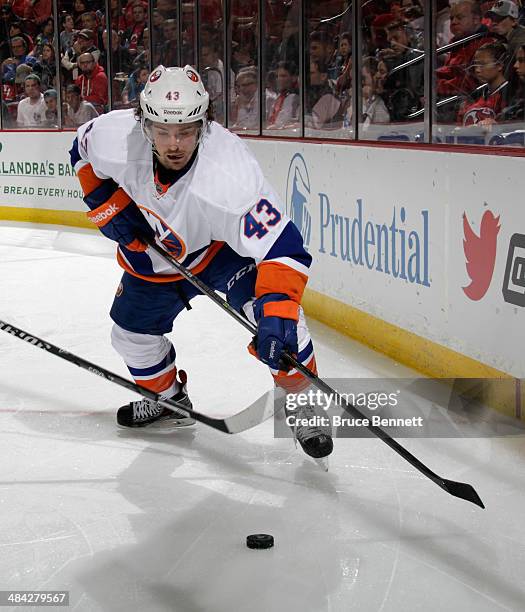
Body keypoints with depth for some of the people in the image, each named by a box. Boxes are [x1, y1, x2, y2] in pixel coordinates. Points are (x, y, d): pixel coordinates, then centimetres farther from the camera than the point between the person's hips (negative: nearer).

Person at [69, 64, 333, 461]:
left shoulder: (231, 174, -43)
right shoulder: (116, 136, -30)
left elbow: (282, 248, -46)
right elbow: (83, 151, -4)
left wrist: (277, 313, -58)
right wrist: (110, 205, -15)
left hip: (227, 245, -5)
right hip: (156, 252, 5)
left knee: (272, 306, -29)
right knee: (132, 330, 12)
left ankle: (302, 402, -9)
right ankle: (168, 400, 42)